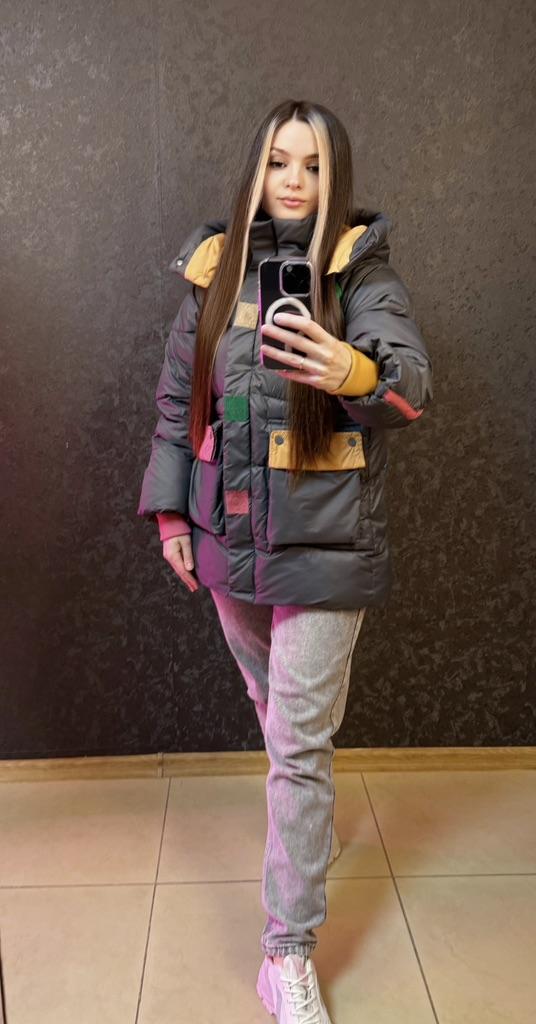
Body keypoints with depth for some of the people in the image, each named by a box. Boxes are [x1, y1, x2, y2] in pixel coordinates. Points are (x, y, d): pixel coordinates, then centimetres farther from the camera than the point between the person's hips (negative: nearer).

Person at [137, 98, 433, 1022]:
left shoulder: (360, 267, -4)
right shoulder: (214, 267, 7)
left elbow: (412, 379, -19)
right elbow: (176, 398, 11)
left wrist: (354, 372, -42)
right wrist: (169, 513, 7)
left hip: (325, 542, -4)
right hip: (229, 534, 4)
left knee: (300, 741, -1)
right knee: (273, 712, 21)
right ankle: (309, 820, 50)